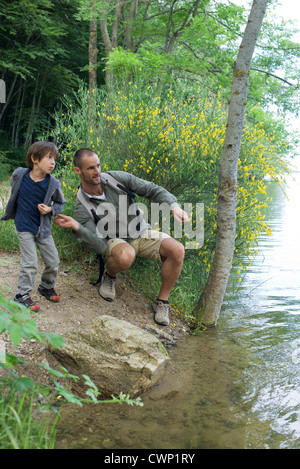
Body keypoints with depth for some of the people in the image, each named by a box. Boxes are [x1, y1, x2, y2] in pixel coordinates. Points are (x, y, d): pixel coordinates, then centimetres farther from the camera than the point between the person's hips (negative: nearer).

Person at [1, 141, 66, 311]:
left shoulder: (53, 184, -13)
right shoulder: (20, 175, -12)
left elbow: (60, 203, 4)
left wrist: (50, 210, -15)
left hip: (43, 228, 2)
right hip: (24, 227, -2)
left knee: (53, 262, 7)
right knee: (30, 263, -9)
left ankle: (47, 287, 34)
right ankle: (23, 295, 9)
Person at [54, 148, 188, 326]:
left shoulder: (117, 178, -12)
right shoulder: (82, 208, -17)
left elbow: (152, 190, -6)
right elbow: (100, 247, -26)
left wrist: (174, 206, -25)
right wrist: (77, 227, -42)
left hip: (141, 232, 3)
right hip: (116, 240, -3)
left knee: (177, 250, -24)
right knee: (125, 256, -41)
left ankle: (162, 301, -5)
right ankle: (109, 276, -2)